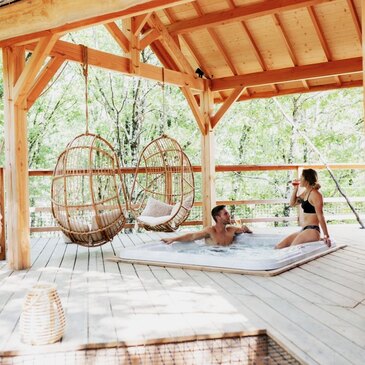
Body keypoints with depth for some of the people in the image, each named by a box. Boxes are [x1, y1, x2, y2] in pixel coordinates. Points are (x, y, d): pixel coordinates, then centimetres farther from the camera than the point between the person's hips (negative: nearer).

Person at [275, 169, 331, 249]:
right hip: (304, 230, 9)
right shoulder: (305, 192, 14)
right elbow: (292, 203, 25)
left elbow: (320, 216, -17)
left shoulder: (315, 194, -13)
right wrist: (295, 188, 14)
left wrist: (326, 236, -19)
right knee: (278, 247, 2)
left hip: (312, 231, -9)